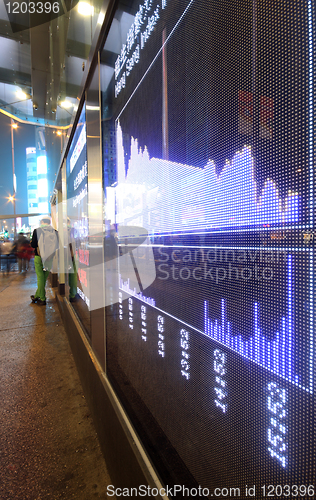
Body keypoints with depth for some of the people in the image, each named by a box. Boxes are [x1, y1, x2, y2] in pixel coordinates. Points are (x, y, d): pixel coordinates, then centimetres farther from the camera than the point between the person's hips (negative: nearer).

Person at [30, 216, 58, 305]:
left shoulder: (37, 231, -9)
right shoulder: (54, 232, -3)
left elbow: (33, 245, -8)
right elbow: (57, 245, 2)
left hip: (39, 257, -2)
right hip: (49, 258, 3)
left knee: (40, 278, 6)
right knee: (44, 277, 14)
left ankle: (42, 299, 10)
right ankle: (37, 296, 27)